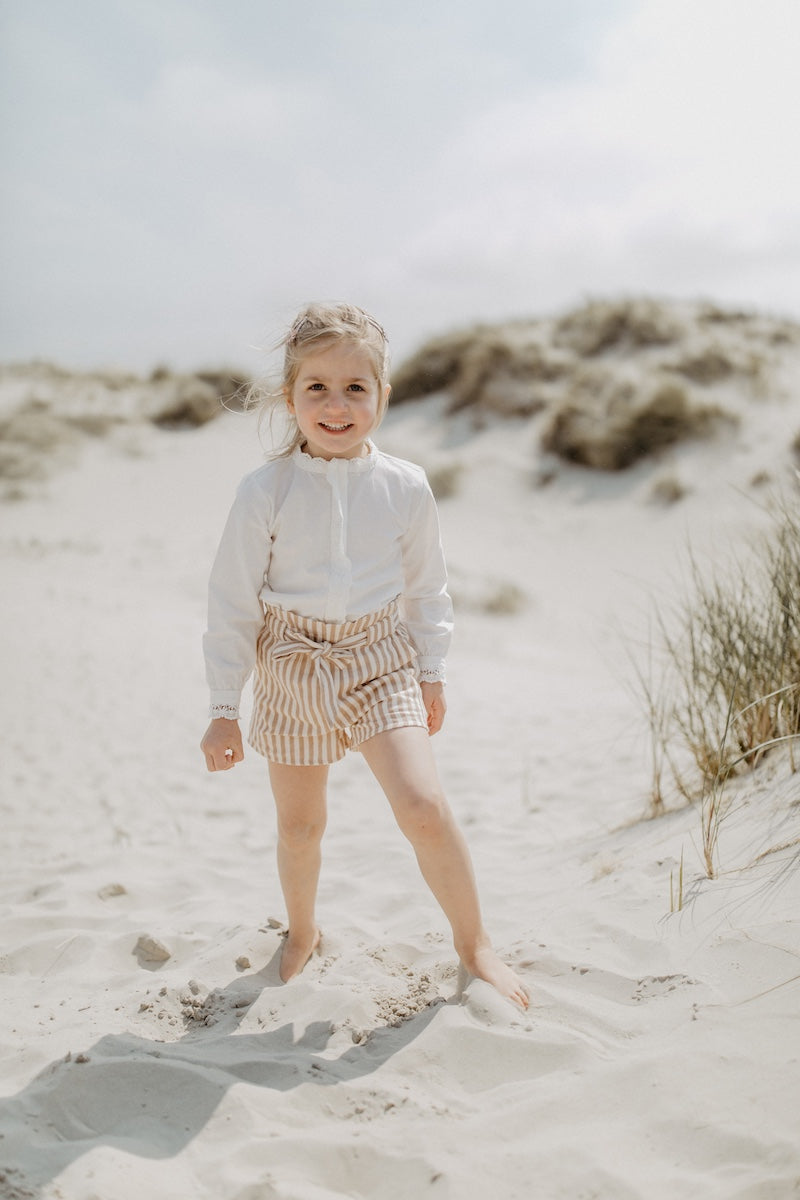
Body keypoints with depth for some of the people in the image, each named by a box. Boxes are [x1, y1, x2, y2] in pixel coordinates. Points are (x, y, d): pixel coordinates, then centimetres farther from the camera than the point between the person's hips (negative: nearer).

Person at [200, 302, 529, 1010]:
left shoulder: (405, 487, -6)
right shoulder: (266, 491, -11)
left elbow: (425, 587, 7)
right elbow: (233, 603, -5)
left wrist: (432, 673, 10)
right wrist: (224, 708, -4)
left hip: (380, 660, 0)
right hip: (293, 667, 0)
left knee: (422, 804, -14)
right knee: (299, 825, 14)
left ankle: (474, 943, 8)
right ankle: (303, 933, 42)